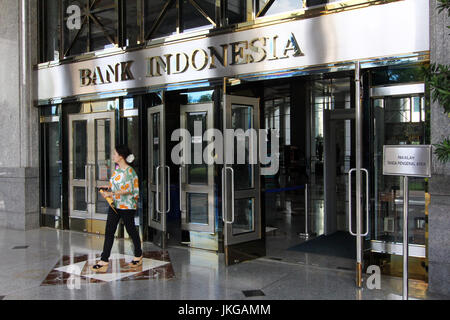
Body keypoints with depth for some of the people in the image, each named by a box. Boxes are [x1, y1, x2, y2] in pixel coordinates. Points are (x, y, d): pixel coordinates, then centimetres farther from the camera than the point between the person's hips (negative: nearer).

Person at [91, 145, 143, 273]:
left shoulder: (129, 171, -16)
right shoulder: (117, 168, 10)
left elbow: (128, 190, -20)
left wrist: (112, 193, -22)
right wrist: (107, 192, 6)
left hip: (127, 206, -8)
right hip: (115, 205, 8)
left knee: (131, 230, 7)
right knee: (109, 231, 2)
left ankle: (138, 256, 27)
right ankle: (104, 260, 4)